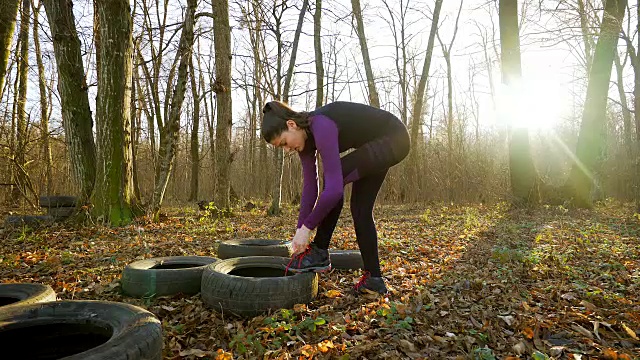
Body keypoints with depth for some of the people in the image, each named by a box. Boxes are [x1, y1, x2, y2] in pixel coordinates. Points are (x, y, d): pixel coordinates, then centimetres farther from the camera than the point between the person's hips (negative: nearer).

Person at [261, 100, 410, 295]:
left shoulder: (321, 127, -31)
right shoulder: (305, 135, -4)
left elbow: (334, 188, -36)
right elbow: (310, 187, 0)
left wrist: (307, 227, -25)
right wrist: (300, 229, -1)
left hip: (394, 139, -9)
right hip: (378, 143, 9)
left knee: (335, 180, -18)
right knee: (360, 208, 4)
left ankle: (319, 252, -4)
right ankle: (373, 278, 12)